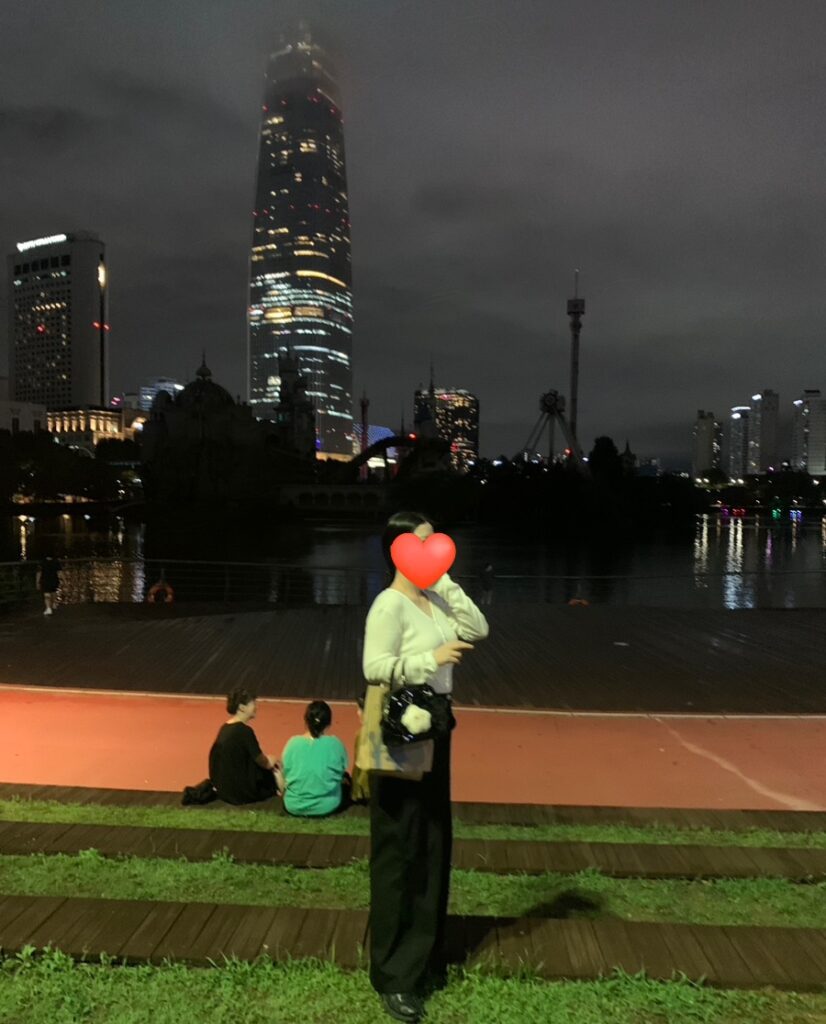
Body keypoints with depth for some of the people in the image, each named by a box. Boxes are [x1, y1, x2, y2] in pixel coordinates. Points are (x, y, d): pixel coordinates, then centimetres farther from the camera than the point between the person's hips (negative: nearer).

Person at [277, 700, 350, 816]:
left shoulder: (293, 742, -11)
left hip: (294, 806, -1)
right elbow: (341, 774, 2)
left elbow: (283, 784, -2)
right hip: (327, 806, 1)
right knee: (346, 781, 28)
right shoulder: (335, 744, -13)